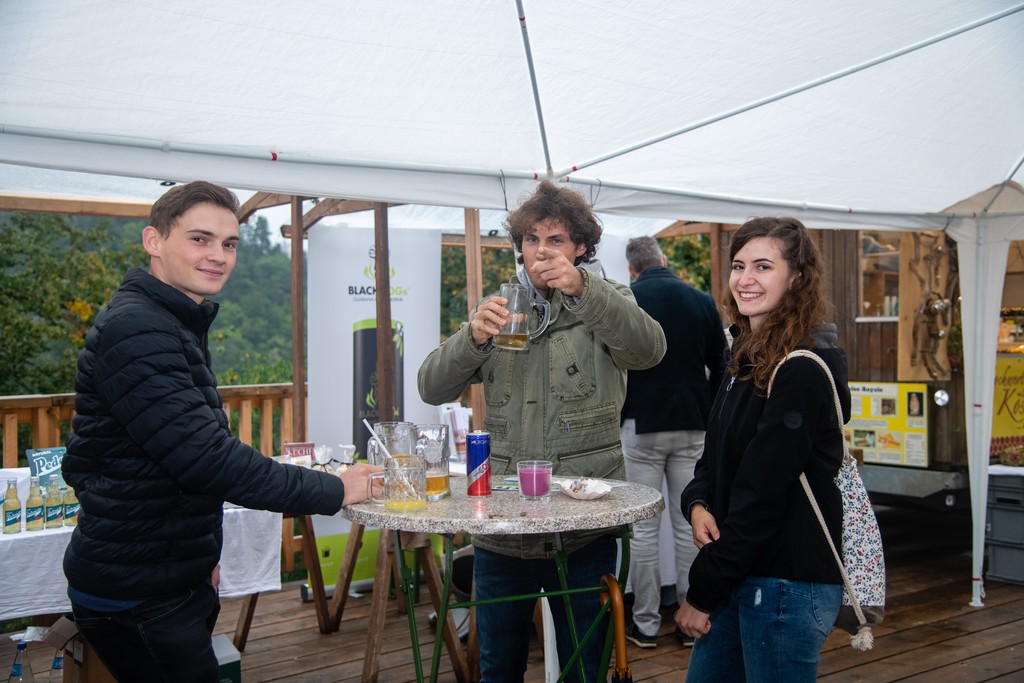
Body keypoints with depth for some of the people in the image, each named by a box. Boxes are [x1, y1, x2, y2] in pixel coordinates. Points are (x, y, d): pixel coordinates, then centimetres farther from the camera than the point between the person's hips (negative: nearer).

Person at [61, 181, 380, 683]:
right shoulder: (134, 332, -21)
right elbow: (205, 458, -26)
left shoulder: (177, 326, 14)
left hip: (175, 581, 10)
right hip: (135, 602, -10)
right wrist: (333, 490, -20)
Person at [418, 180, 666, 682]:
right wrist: (472, 337, -20)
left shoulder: (605, 305, 2)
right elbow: (433, 388, 0)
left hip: (583, 529, -2)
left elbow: (649, 349, -20)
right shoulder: (497, 309, 9)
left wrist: (583, 288, -33)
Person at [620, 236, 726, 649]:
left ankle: (646, 624, 10)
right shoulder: (702, 302, 4)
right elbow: (721, 368, 7)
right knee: (690, 526, 8)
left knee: (644, 528, 3)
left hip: (642, 427, -3)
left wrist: (616, 418, 10)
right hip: (693, 428, 3)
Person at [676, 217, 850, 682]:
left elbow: (761, 495, -20)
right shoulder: (747, 357, 10)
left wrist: (702, 593, -15)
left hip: (788, 583, -8)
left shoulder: (803, 370, -18)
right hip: (739, 577, 8)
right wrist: (697, 504, -7)